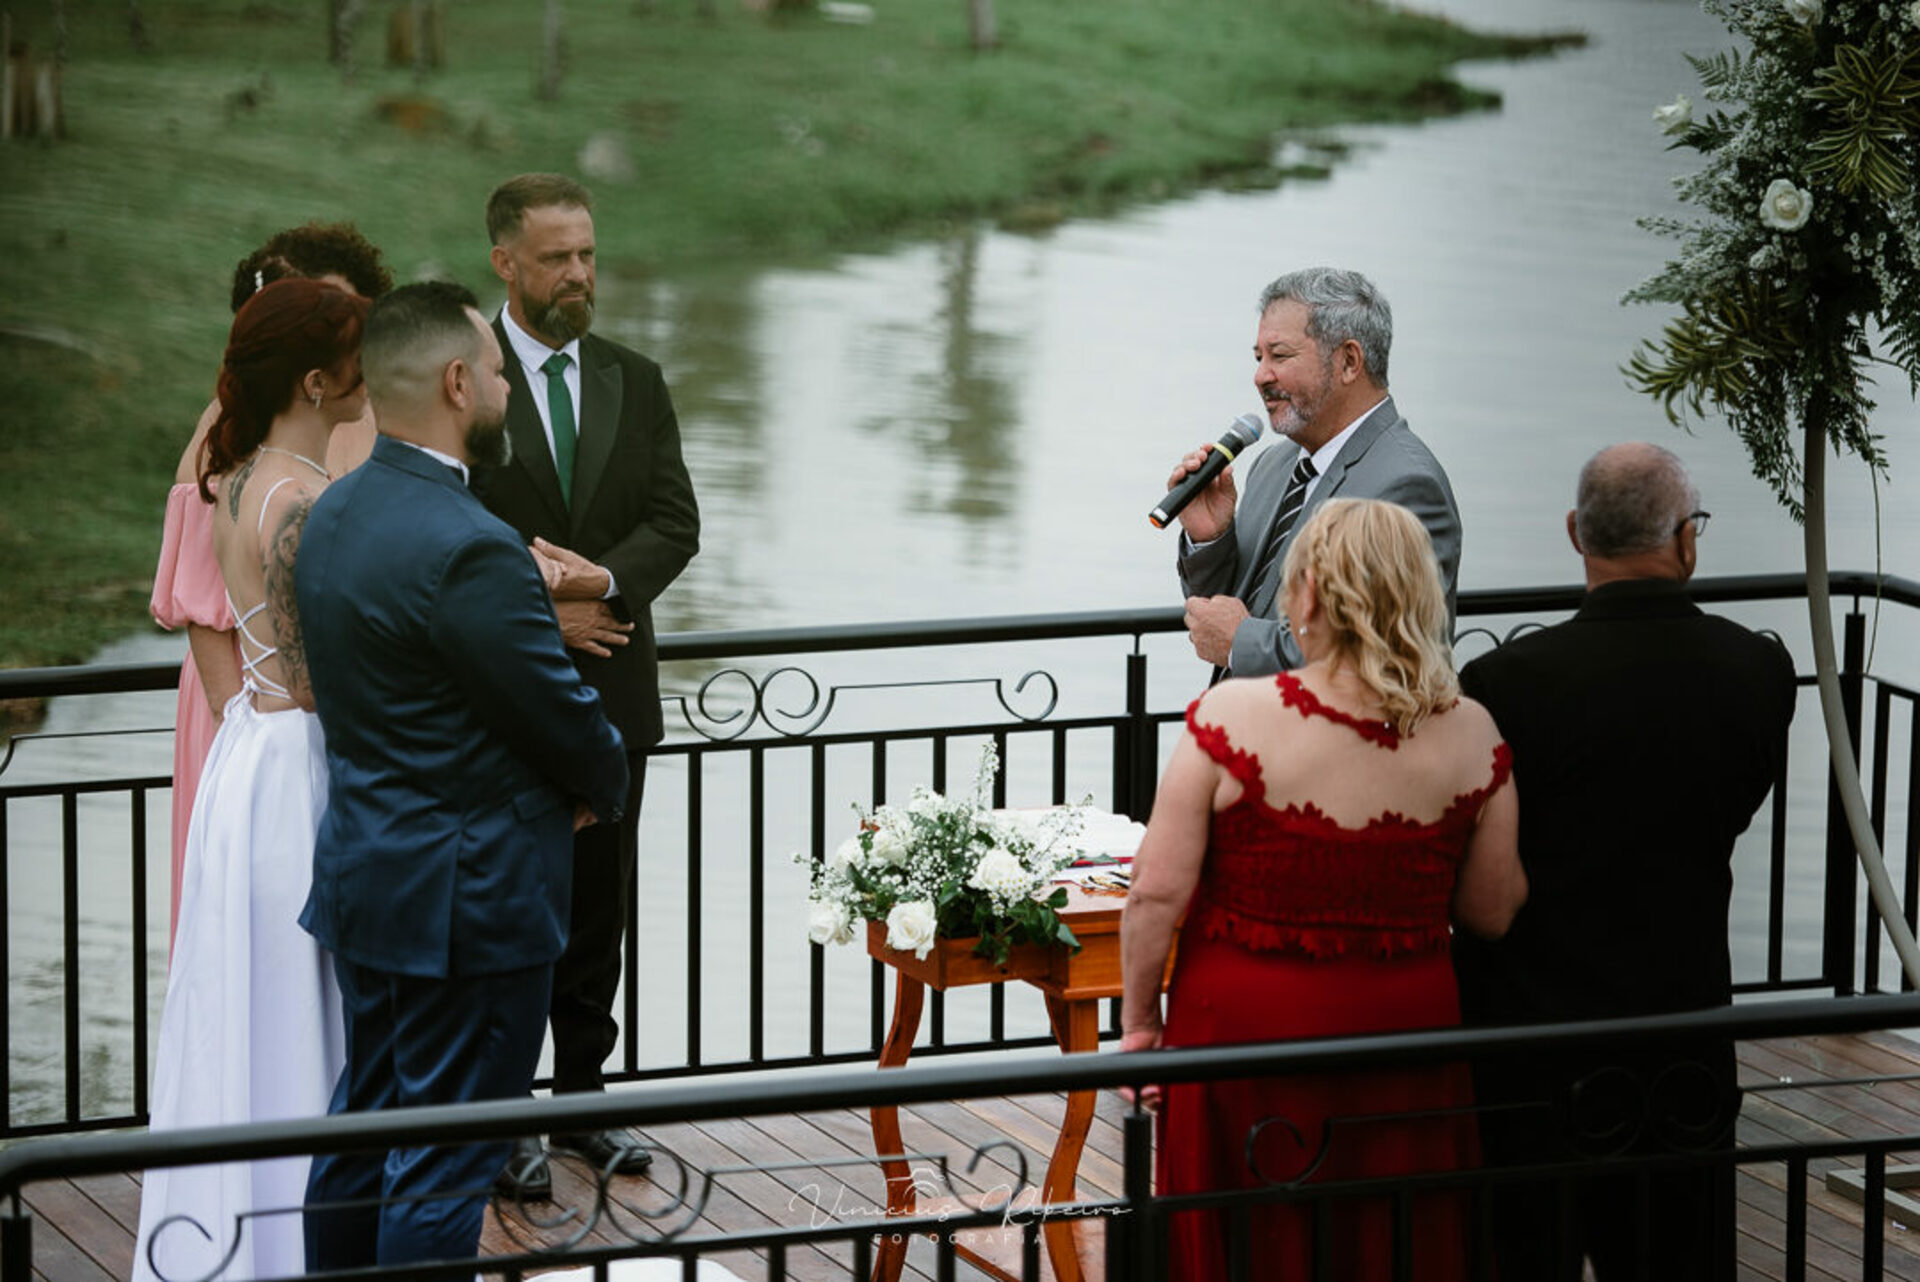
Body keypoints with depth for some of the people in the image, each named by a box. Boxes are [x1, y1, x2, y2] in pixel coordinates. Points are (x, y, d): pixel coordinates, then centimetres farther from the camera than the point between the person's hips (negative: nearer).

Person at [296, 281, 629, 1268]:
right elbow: (564, 717, -17)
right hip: (465, 897, -9)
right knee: (446, 1165, -1)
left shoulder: (334, 514, 5)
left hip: (365, 878, 9)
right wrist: (607, 788, 6)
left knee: (364, 1124, 19)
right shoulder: (468, 548, -24)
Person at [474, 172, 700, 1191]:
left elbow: (675, 523, 2)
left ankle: (582, 1098, 22)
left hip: (610, 691, 4)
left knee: (598, 911, 11)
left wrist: (602, 580, -16)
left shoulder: (635, 383, 8)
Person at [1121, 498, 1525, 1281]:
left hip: (1245, 1031, -2)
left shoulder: (1231, 718, -16)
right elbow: (1493, 913, 0)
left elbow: (1157, 895, -14)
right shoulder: (1469, 735, -9)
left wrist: (1140, 1022, 0)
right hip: (1405, 1033, 2)